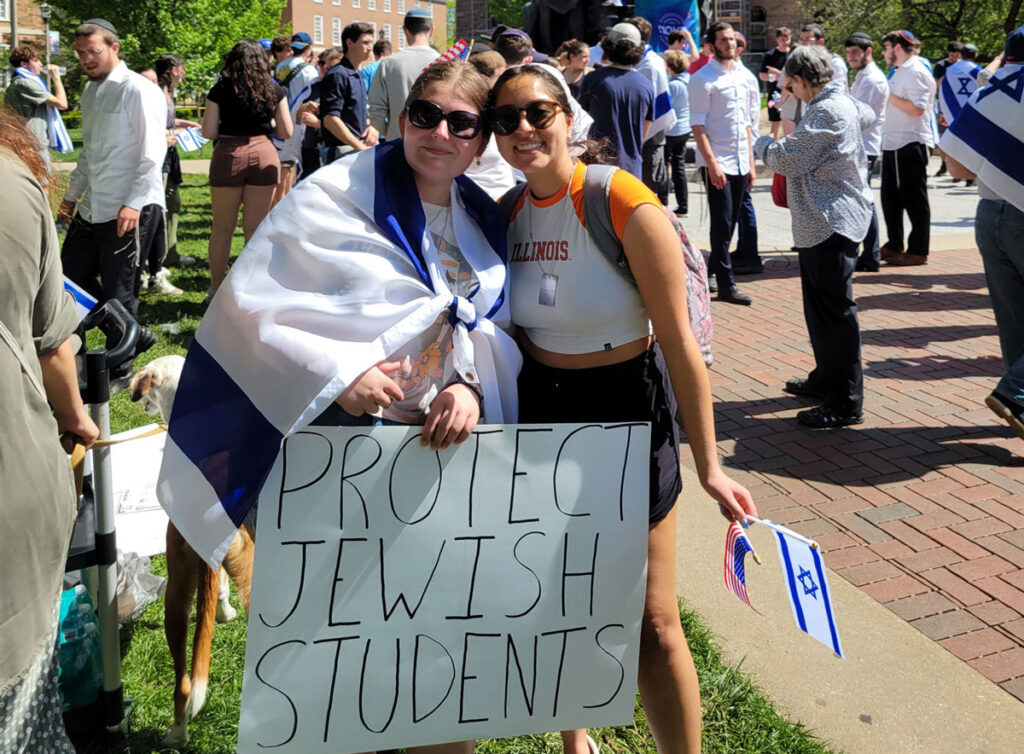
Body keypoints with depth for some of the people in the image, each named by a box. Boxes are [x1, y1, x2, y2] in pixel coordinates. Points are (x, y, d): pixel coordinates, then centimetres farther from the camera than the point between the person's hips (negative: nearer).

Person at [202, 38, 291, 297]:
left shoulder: (220, 90, -1)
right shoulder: (274, 90, 3)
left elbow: (209, 132, -3)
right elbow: (286, 132, 5)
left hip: (228, 155, -1)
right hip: (264, 154, 1)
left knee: (222, 227, 10)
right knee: (255, 227, 7)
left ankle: (217, 288, 15)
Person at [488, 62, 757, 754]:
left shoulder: (628, 207, -18)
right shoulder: (508, 214, -1)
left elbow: (680, 345, -16)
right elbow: (509, 328, 8)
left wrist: (709, 467, -14)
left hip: (626, 415, -5)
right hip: (539, 413, 5)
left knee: (653, 624, 1)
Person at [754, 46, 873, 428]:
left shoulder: (827, 112, -17)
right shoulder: (840, 103, 15)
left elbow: (788, 159, -20)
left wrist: (763, 144, 2)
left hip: (831, 222, -11)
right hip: (821, 222, 11)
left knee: (834, 310, -8)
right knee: (820, 306, 20)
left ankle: (845, 403, -4)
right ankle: (826, 379, 33)